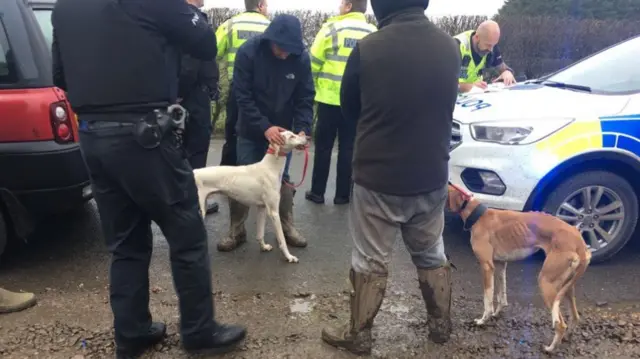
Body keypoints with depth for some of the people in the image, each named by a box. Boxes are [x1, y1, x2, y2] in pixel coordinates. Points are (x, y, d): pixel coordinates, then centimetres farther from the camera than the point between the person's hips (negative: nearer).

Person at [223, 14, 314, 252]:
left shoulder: (301, 58, -13)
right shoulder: (248, 52, -19)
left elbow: (305, 98, -9)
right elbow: (242, 96, -20)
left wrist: (303, 128, -25)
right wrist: (264, 127, -28)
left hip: (282, 129, 1)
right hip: (251, 129, -1)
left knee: (282, 179, 7)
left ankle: (287, 227, 22)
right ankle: (237, 230, 16)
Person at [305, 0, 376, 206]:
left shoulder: (332, 28, -7)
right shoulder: (373, 33, 2)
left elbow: (314, 62, -3)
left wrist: (316, 83, 14)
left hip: (330, 98, -2)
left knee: (323, 146, 8)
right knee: (348, 148, 10)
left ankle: (317, 192, 15)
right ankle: (343, 195, 15)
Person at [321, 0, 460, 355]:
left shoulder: (369, 48, -16)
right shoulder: (449, 47, -2)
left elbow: (349, 108, -1)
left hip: (378, 177, -4)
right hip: (431, 176, 5)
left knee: (370, 262, 9)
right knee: (431, 254, 21)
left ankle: (358, 335, 25)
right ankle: (441, 324, 37)